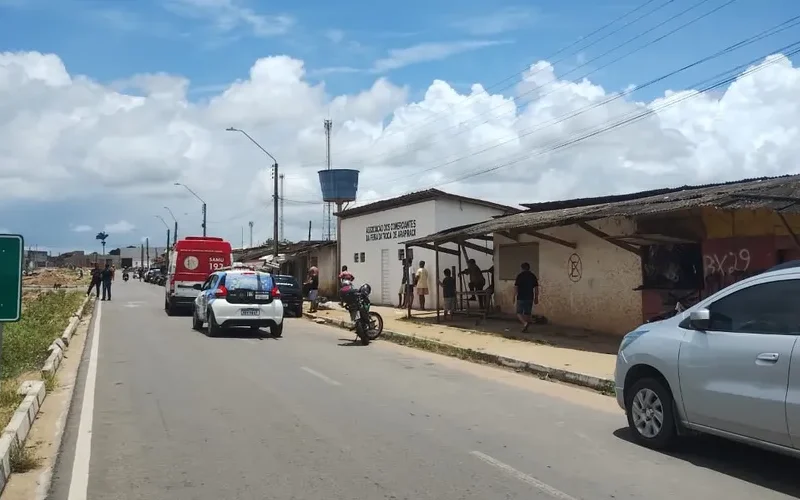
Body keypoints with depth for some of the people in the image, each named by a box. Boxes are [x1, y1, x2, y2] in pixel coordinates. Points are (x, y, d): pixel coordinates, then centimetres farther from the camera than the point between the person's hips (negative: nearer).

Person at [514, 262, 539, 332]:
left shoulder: (519, 276, -6)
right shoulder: (533, 276, 4)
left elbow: (515, 287, -7)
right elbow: (536, 288, 3)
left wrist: (514, 296, 2)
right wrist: (536, 298, 10)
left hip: (521, 298, -3)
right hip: (530, 298, 3)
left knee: (519, 313, 5)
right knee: (527, 313, 11)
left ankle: (525, 323, -19)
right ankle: (525, 328, 11)